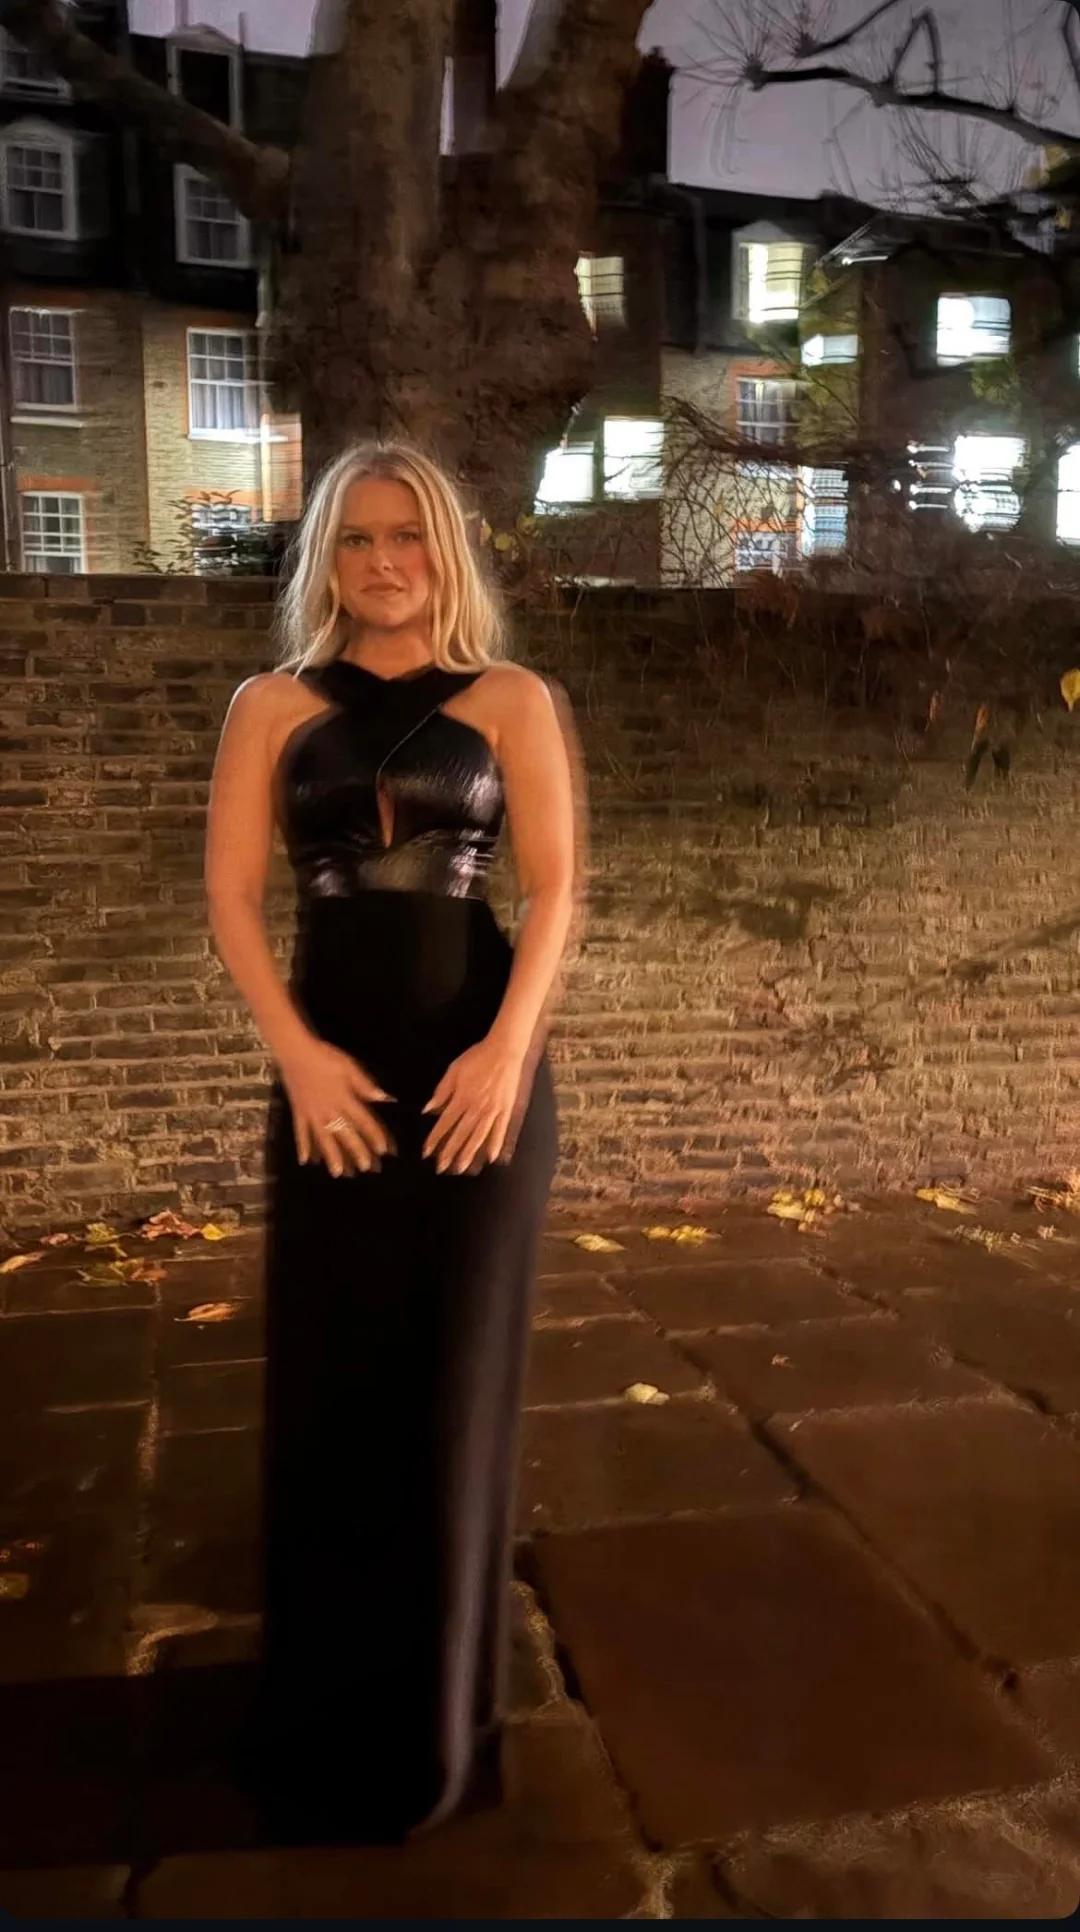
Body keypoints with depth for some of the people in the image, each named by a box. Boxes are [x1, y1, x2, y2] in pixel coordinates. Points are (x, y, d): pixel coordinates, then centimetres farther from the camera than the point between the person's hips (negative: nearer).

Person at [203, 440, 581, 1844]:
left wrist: (507, 1049, -13)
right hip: (333, 1071, 1)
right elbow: (231, 894, 1)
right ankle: (332, 1722, 24)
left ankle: (443, 1717, 26)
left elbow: (555, 886, -1)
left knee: (458, 1381, 7)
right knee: (330, 1383, 6)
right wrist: (297, 1055, -11)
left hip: (481, 1068, -1)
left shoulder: (511, 700, 5)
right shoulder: (271, 707, 7)